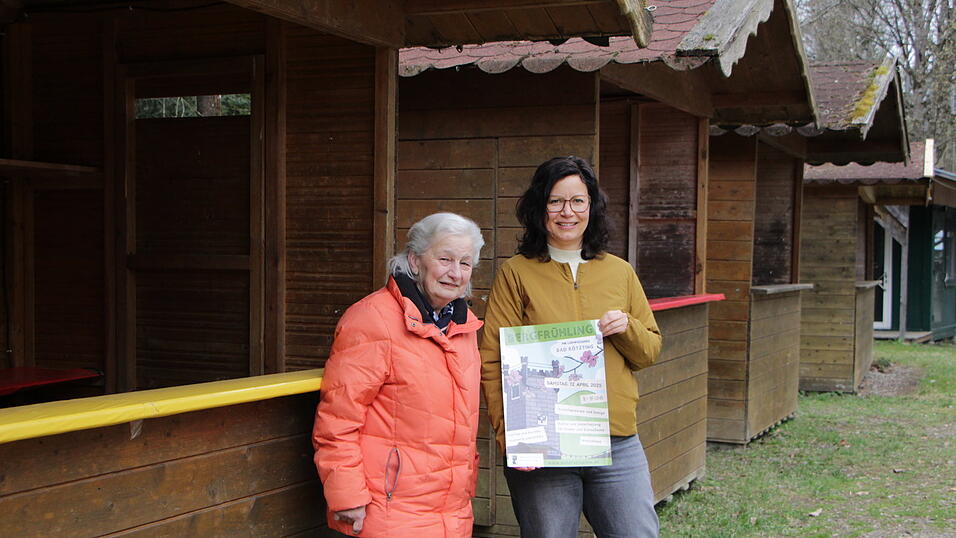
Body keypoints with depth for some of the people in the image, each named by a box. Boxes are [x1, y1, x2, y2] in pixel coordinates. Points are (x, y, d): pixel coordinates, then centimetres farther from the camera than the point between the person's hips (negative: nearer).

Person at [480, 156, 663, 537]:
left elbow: (650, 352, 16)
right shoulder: (516, 273, 1)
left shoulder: (620, 273, 12)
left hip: (617, 444, 3)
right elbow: (493, 363, -3)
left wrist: (626, 328, -6)